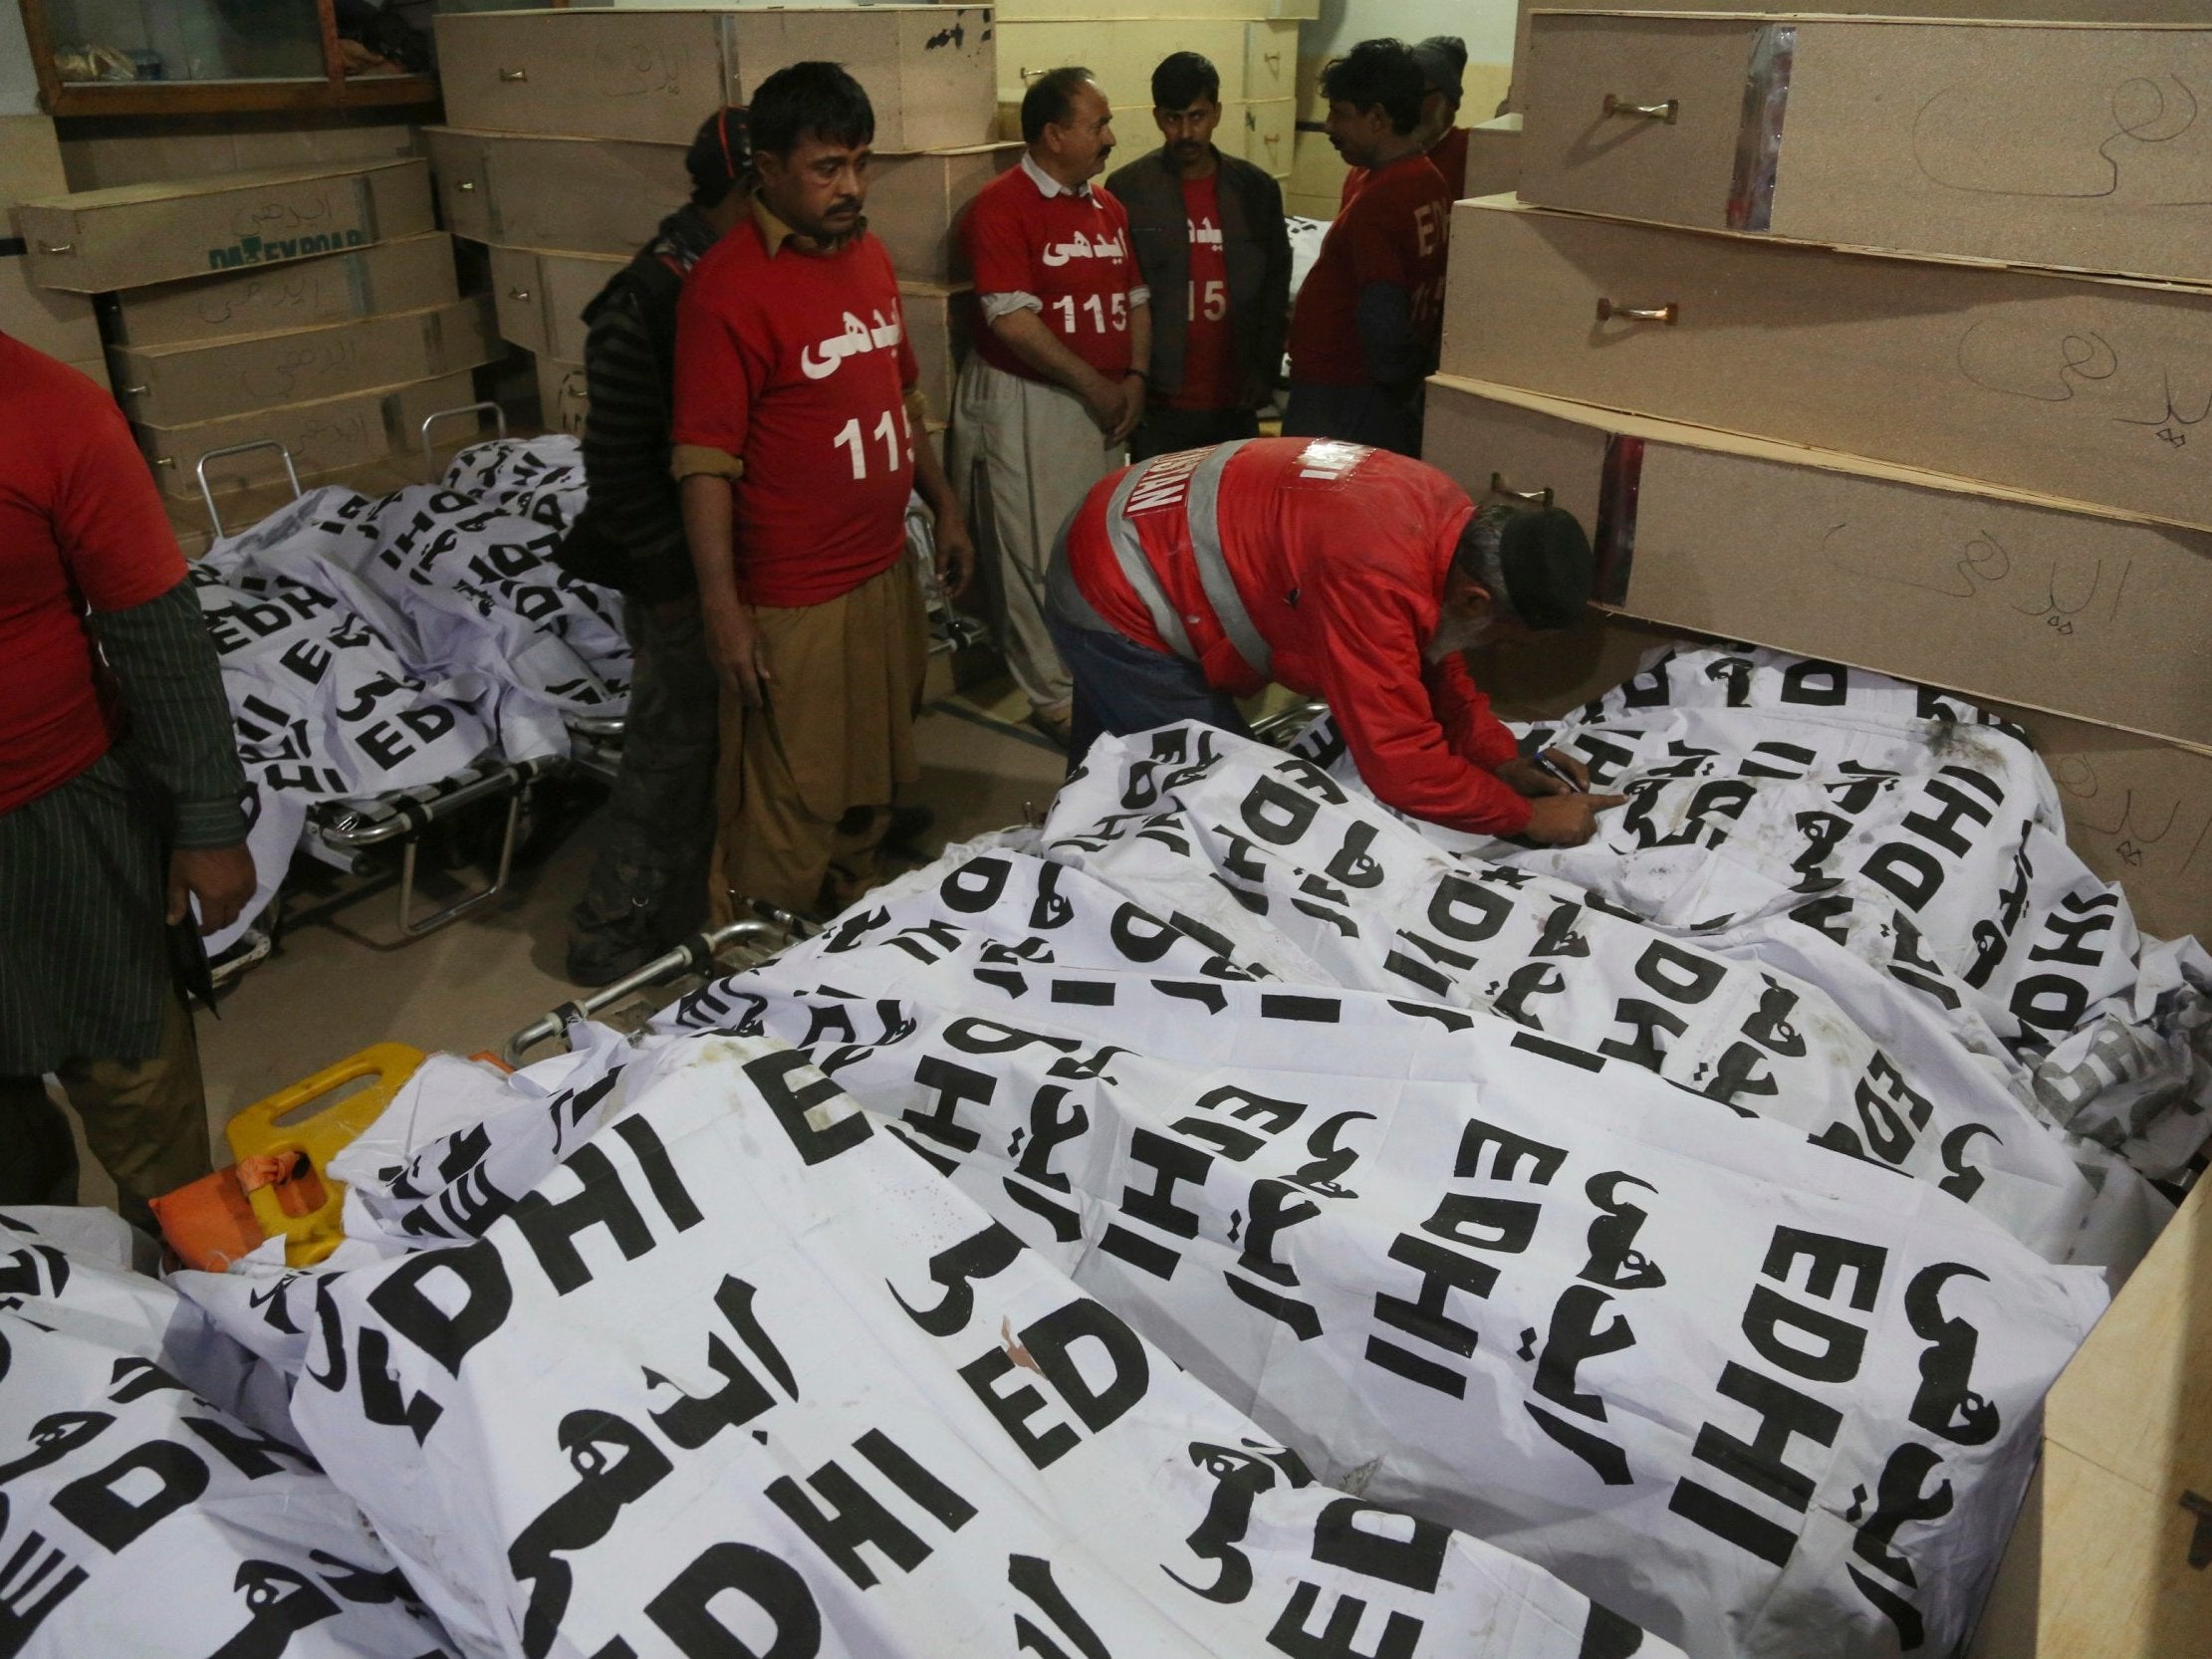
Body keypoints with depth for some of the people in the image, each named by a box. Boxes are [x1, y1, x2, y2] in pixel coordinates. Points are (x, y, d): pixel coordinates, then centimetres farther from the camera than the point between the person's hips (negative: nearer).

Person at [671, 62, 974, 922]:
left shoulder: (869, 254, 8)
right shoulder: (728, 286, -17)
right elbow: (705, 462, -19)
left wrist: (945, 506, 18)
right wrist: (722, 612, -21)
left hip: (886, 570, 8)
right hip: (793, 599, -8)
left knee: (873, 779, 21)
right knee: (787, 810, 2)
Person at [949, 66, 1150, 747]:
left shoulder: (1106, 205, 12)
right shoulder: (1002, 205, -12)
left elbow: (1135, 299, 15)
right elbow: (1012, 320, -19)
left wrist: (1134, 379, -1)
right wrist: (1095, 385, -14)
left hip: (1102, 403, 7)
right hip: (1026, 403, -7)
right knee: (1039, 555, 1)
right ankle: (1053, 697, 12)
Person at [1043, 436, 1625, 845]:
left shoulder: (1449, 519, -9)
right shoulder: (1375, 578, -36)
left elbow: (1436, 670, 6)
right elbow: (1402, 764, -31)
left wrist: (1505, 761, -4)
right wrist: (1528, 816, -20)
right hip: (1117, 602, -9)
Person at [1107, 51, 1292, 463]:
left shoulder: (1256, 189, 5)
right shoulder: (1127, 190, -3)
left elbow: (1275, 285, 10)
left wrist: (1266, 367, 2)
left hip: (1235, 401, 3)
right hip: (1159, 401, -2)